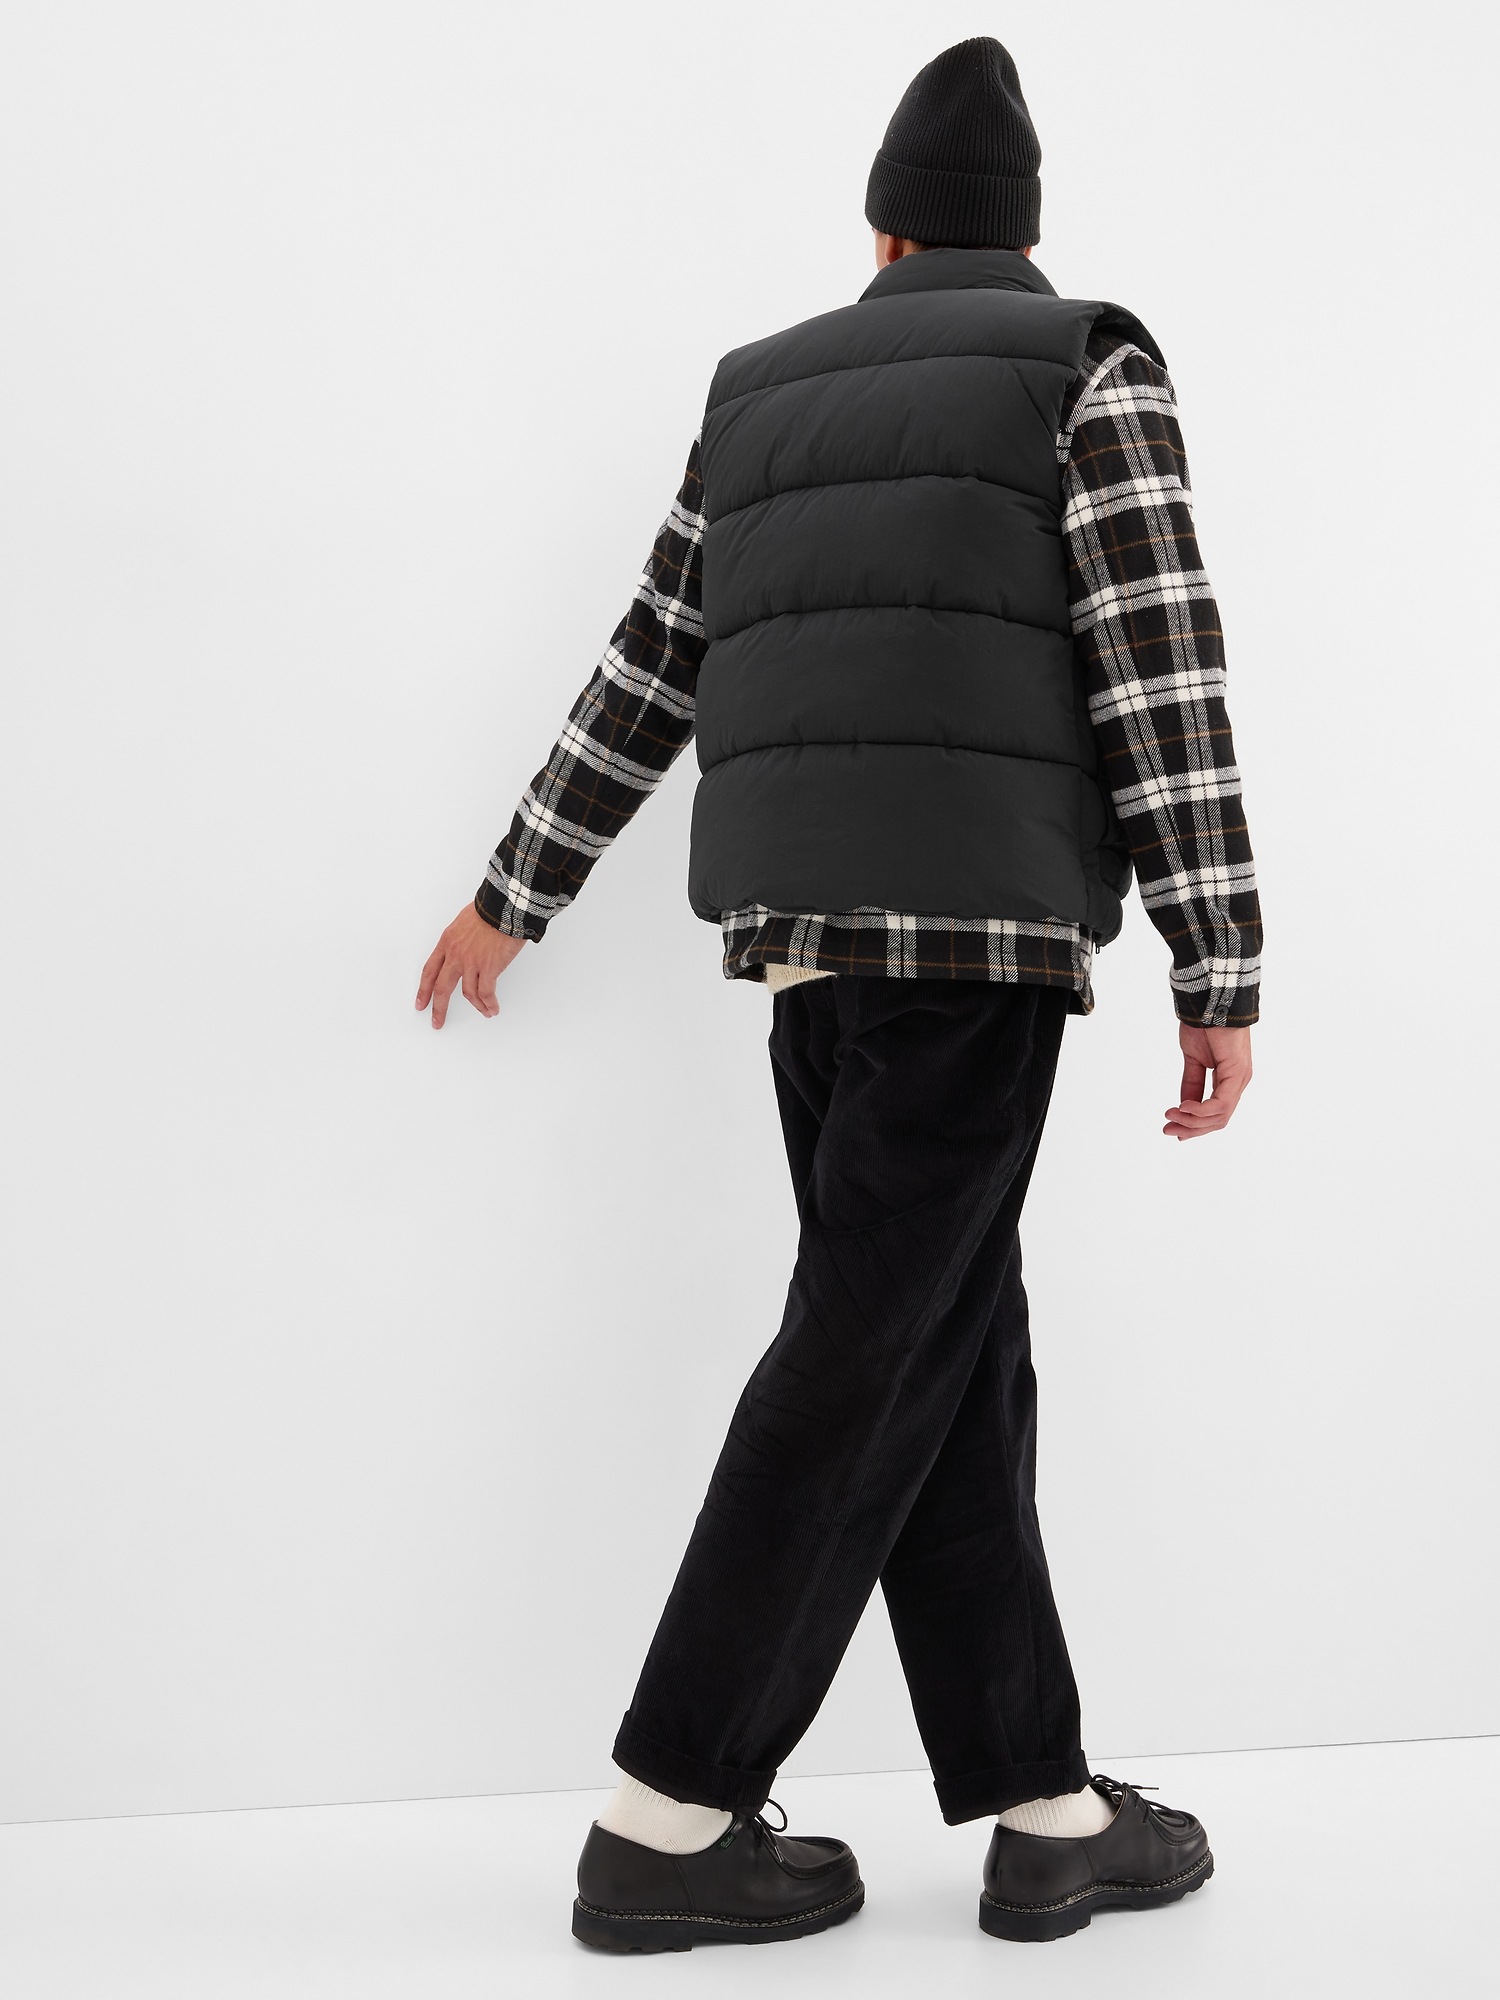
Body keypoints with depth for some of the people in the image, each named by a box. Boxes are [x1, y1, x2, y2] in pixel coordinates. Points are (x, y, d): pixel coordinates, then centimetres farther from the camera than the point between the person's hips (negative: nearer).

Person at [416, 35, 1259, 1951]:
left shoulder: (765, 395, 19)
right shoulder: (1090, 366, 4)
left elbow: (642, 674, 20)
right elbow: (1161, 674, -7)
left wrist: (513, 898, 27)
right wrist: (1219, 976, -7)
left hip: (806, 931, 6)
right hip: (979, 923, -5)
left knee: (956, 1356, 7)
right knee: (866, 1363, -4)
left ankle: (1046, 1813, 9)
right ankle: (668, 1822, 0)